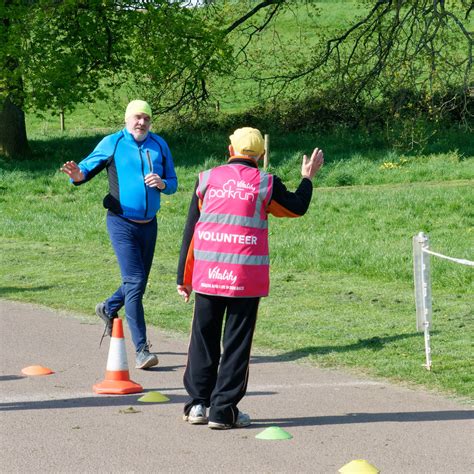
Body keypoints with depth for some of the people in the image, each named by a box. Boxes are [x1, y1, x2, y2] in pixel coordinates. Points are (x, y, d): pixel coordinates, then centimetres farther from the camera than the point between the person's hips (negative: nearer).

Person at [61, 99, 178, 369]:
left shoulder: (159, 145, 6)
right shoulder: (112, 144, -4)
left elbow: (173, 184, 11)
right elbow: (87, 168, -1)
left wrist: (162, 183, -13)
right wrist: (78, 175, -25)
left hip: (149, 224, 5)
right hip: (122, 224, -5)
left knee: (139, 281, 17)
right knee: (134, 282, -14)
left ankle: (108, 309, 48)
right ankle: (141, 350, -16)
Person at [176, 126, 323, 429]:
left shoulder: (207, 179, 6)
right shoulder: (265, 183, 0)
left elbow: (190, 229, 8)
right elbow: (297, 208, 16)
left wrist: (184, 277, 13)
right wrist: (308, 178, 34)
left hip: (208, 275, 2)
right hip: (246, 277, -2)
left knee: (204, 338, 13)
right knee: (236, 343, 4)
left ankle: (198, 404, 14)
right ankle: (223, 411, 3)